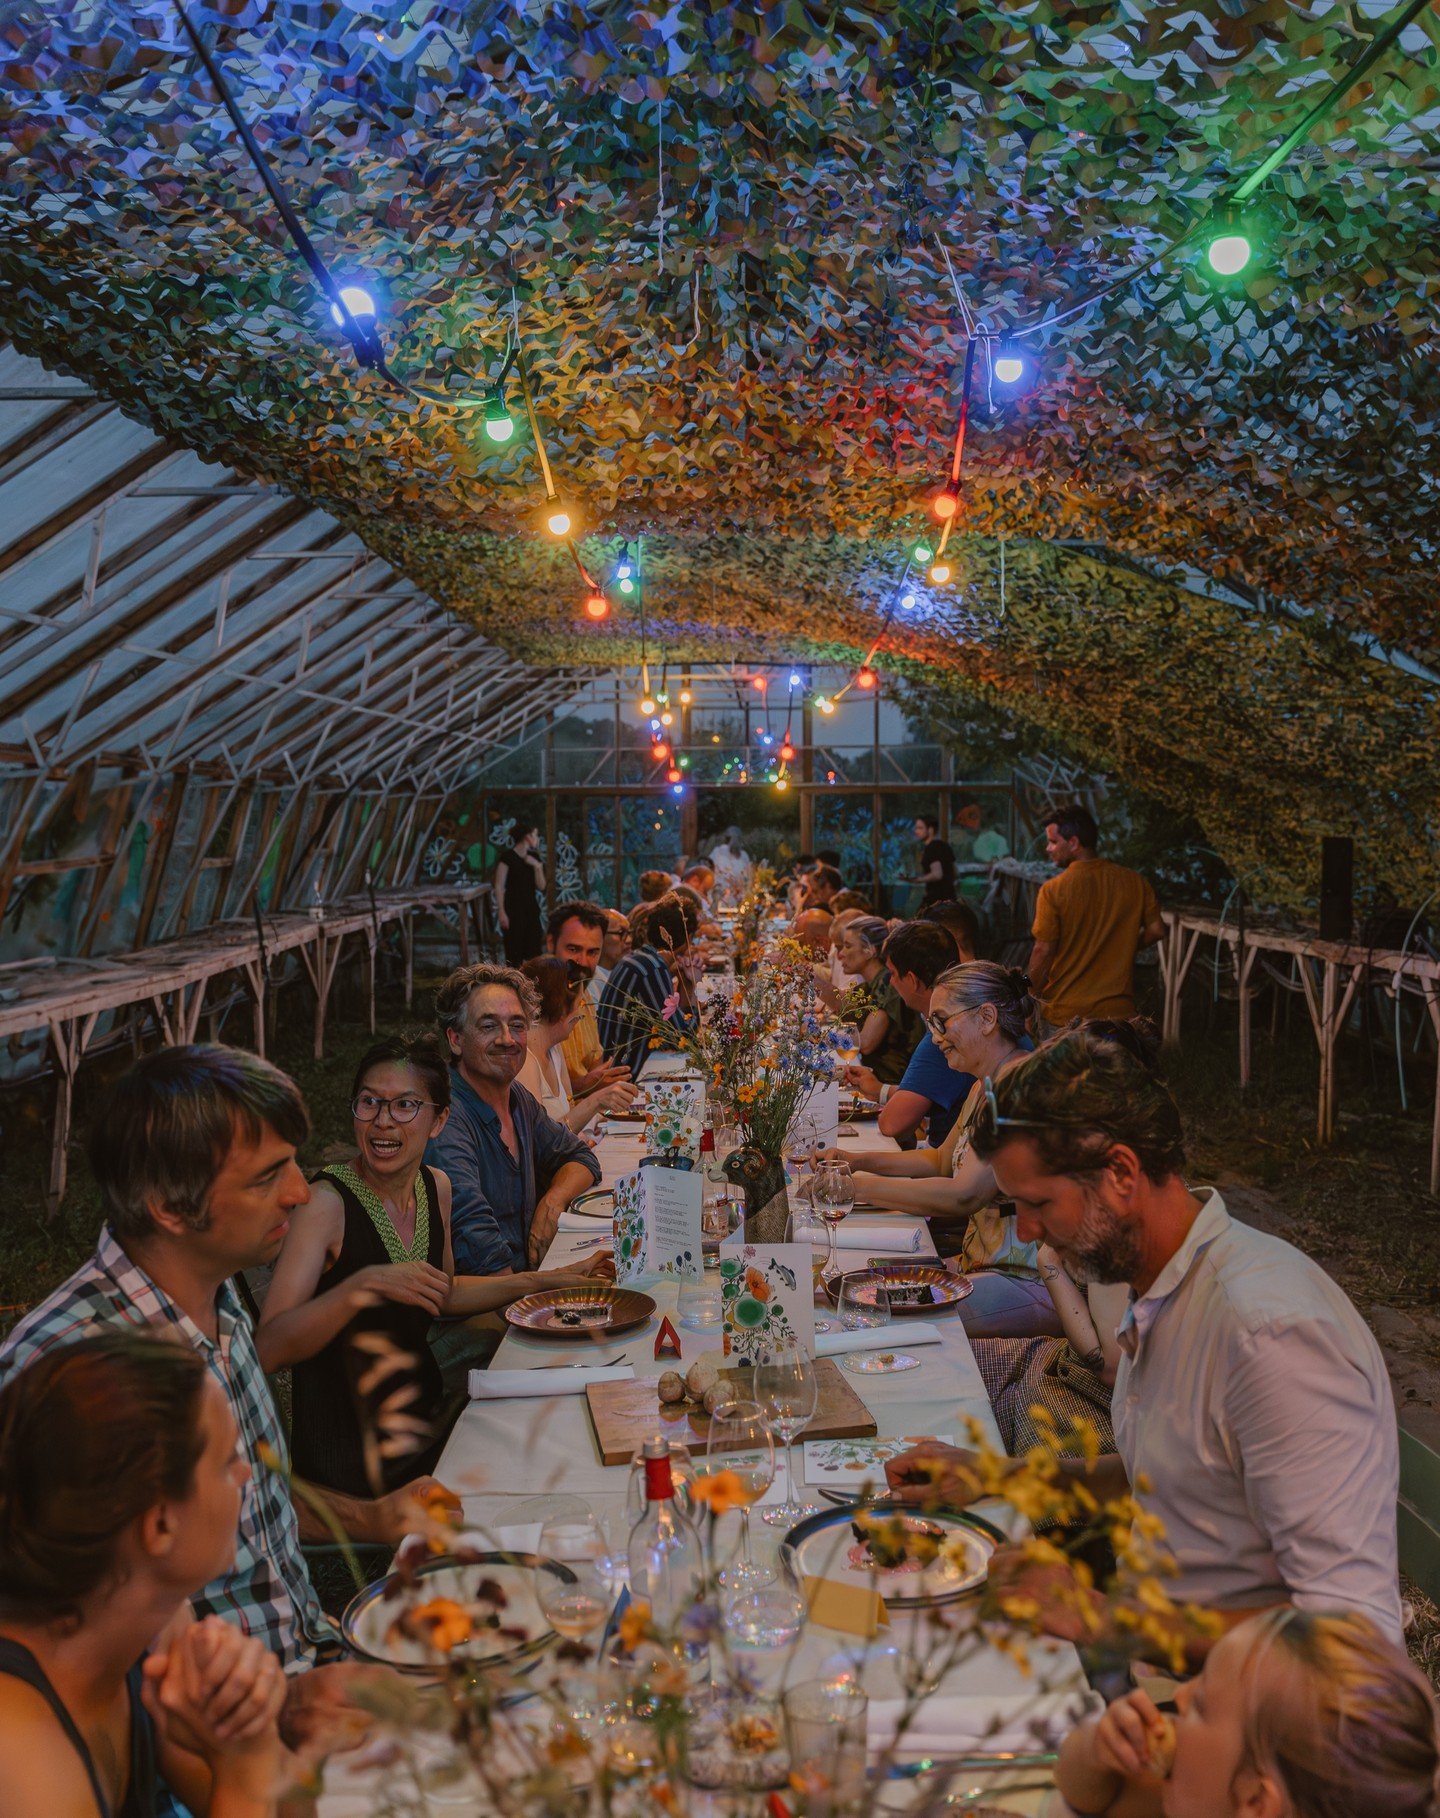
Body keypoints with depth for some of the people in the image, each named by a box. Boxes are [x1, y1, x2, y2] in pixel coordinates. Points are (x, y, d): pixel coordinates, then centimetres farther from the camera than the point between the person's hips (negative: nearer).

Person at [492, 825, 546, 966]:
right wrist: (501, 912, -17)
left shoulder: (534, 857, 9)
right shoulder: (507, 856, -10)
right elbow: (499, 887, -11)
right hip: (513, 908, -6)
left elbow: (541, 886, 7)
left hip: (531, 908, 6)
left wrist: (537, 866, -8)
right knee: (514, 952, -5)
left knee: (533, 951, 6)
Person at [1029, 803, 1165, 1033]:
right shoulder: (1134, 882, -2)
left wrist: (1033, 995, 2)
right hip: (1117, 1011, 3)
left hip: (1064, 1012, -3)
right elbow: (1156, 929, 3)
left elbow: (1043, 950, -13)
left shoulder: (1053, 890, -14)